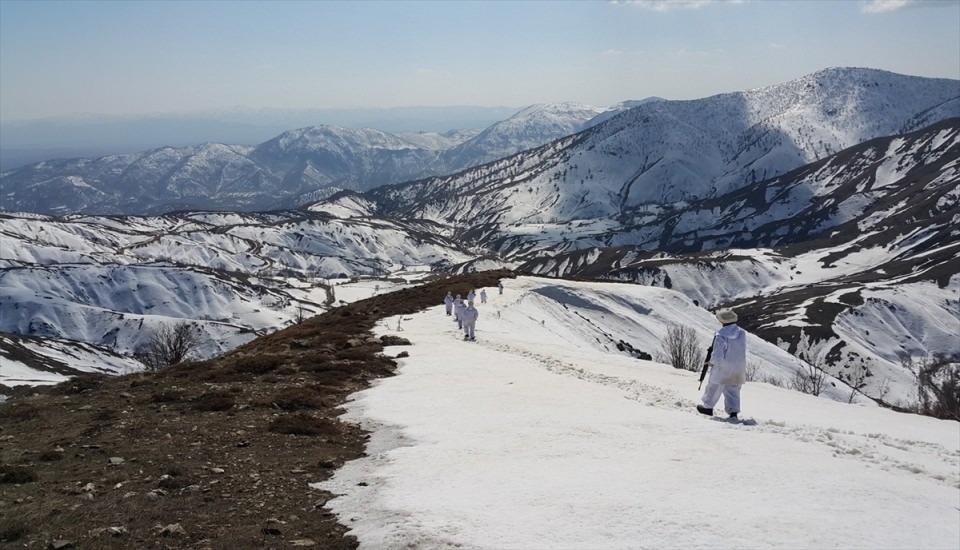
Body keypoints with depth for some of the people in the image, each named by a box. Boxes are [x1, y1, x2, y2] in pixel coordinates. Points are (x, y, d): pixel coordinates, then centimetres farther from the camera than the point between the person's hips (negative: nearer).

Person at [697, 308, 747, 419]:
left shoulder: (721, 336, -24)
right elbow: (739, 349, 9)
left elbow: (717, 357, -24)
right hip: (738, 370, 5)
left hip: (722, 369, -5)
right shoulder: (742, 333, -5)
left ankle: (708, 407, 32)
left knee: (714, 388, 15)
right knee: (733, 390, 16)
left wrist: (710, 361, -1)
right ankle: (733, 411, 9)